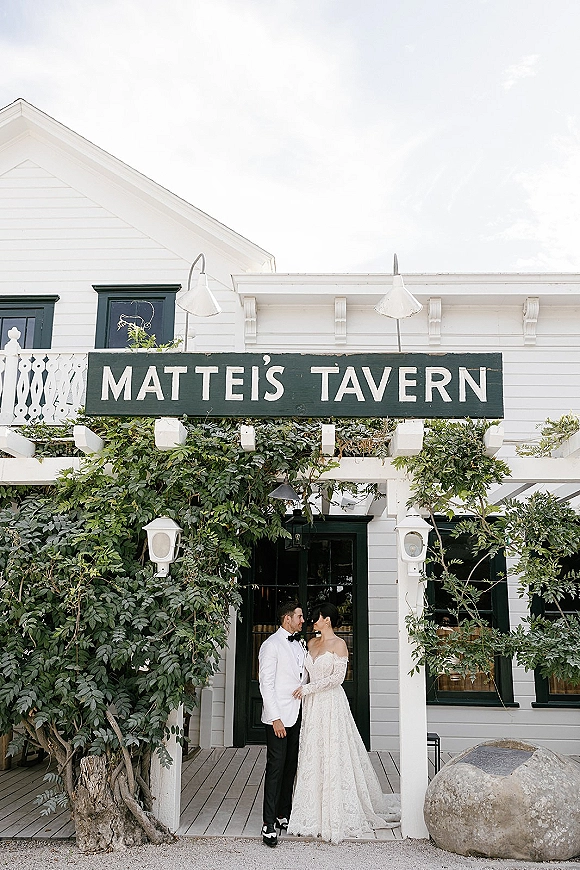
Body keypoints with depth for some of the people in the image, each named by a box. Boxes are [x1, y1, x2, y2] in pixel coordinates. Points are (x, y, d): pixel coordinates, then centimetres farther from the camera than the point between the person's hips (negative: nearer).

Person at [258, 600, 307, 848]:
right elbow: (266, 684, -13)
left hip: (296, 716, 7)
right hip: (279, 718, -7)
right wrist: (275, 718, -17)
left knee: (291, 767, 12)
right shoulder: (271, 645, -11)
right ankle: (268, 825, 0)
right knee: (276, 769, -5)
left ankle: (284, 815, 24)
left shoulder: (299, 644, 13)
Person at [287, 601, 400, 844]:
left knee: (334, 756, -2)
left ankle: (336, 816, 9)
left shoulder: (339, 644, -8)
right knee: (312, 756, 8)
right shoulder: (312, 643, 12)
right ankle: (315, 813, 17)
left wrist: (308, 688, -15)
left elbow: (338, 677, -14)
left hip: (332, 705, -7)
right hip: (312, 705, 7)